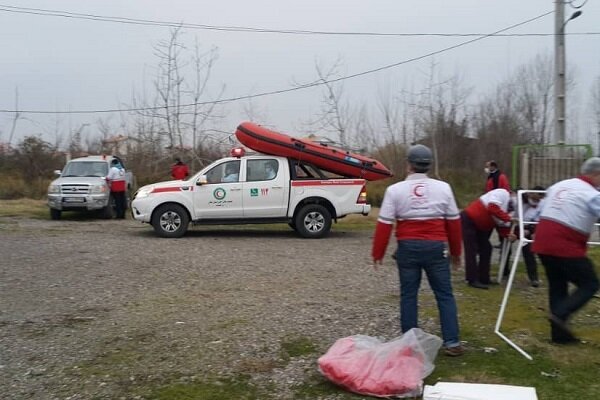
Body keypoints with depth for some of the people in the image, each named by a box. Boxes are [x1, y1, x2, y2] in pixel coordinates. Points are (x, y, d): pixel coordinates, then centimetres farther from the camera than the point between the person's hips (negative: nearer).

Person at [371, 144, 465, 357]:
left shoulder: (395, 190, -3)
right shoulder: (443, 188, 1)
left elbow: (384, 225, -5)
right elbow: (454, 222, 5)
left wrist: (377, 254, 4)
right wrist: (456, 251, 17)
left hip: (407, 248, 0)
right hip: (436, 247, 0)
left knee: (408, 295, 10)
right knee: (445, 295, 8)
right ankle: (452, 342, 6)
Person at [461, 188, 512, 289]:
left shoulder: (510, 205, 7)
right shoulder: (502, 194, -18)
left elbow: (501, 226, 2)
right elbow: (492, 208, -35)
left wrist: (509, 234, -18)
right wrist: (508, 218, -32)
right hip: (468, 220, -10)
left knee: (486, 249, 8)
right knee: (471, 250, -9)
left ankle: (483, 278, 15)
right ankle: (472, 280, -7)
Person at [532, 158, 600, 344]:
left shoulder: (558, 185, 16)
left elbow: (541, 212, 24)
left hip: (543, 244, 8)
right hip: (567, 249, -8)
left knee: (557, 286, 17)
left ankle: (559, 333, 18)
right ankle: (560, 315, -10)